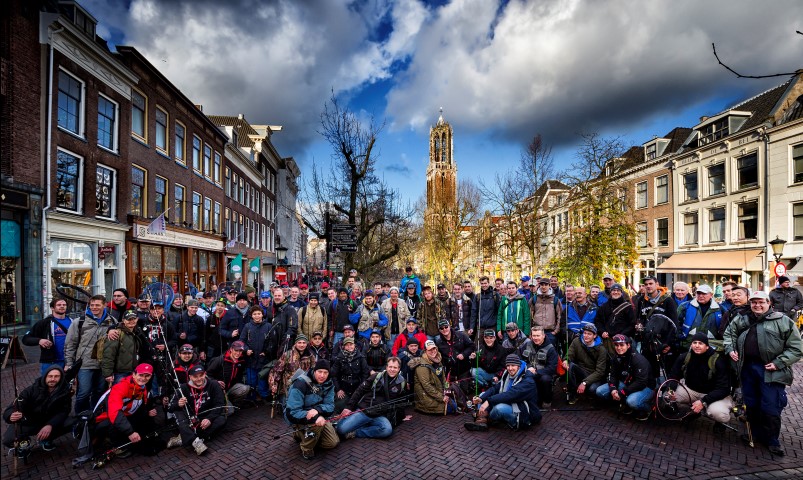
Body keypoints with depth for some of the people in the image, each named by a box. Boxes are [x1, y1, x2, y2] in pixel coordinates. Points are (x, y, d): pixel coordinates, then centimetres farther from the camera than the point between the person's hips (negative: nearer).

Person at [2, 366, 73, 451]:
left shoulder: (64, 390, -19)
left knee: (69, 423, -24)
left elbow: (63, 411, -18)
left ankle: (46, 439, 7)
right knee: (8, 441, -22)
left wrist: (50, 425, -35)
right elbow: (10, 409, -25)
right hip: (28, 422, 0)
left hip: (49, 421, 1)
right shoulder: (32, 389, -22)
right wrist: (11, 416, -49)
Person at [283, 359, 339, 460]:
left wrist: (317, 410, -37)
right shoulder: (301, 384, -28)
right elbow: (292, 412, -32)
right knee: (316, 423, -35)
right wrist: (315, 417, -43)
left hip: (317, 415, 6)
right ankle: (307, 448, -5)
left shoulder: (328, 384, -9)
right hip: (296, 417, -6)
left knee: (333, 442, 2)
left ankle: (301, 435, 20)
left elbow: (330, 406, -15)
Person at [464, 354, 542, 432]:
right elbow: (495, 388, -5)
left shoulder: (527, 381, -20)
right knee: (483, 394, 4)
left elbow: (510, 395, -33)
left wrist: (489, 401, -39)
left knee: (499, 408, -35)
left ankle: (484, 419, -4)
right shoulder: (507, 375, 4)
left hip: (524, 417, -8)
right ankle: (481, 421, -20)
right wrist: (481, 398, -22)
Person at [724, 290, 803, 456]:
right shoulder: (742, 320, 10)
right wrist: (730, 349, 8)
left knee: (770, 408, -1)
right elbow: (729, 332, 23)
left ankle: (772, 440, 20)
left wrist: (778, 363, -13)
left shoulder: (783, 321, -5)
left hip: (770, 371, -4)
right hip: (747, 368, 4)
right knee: (751, 404, 14)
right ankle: (757, 435, 32)